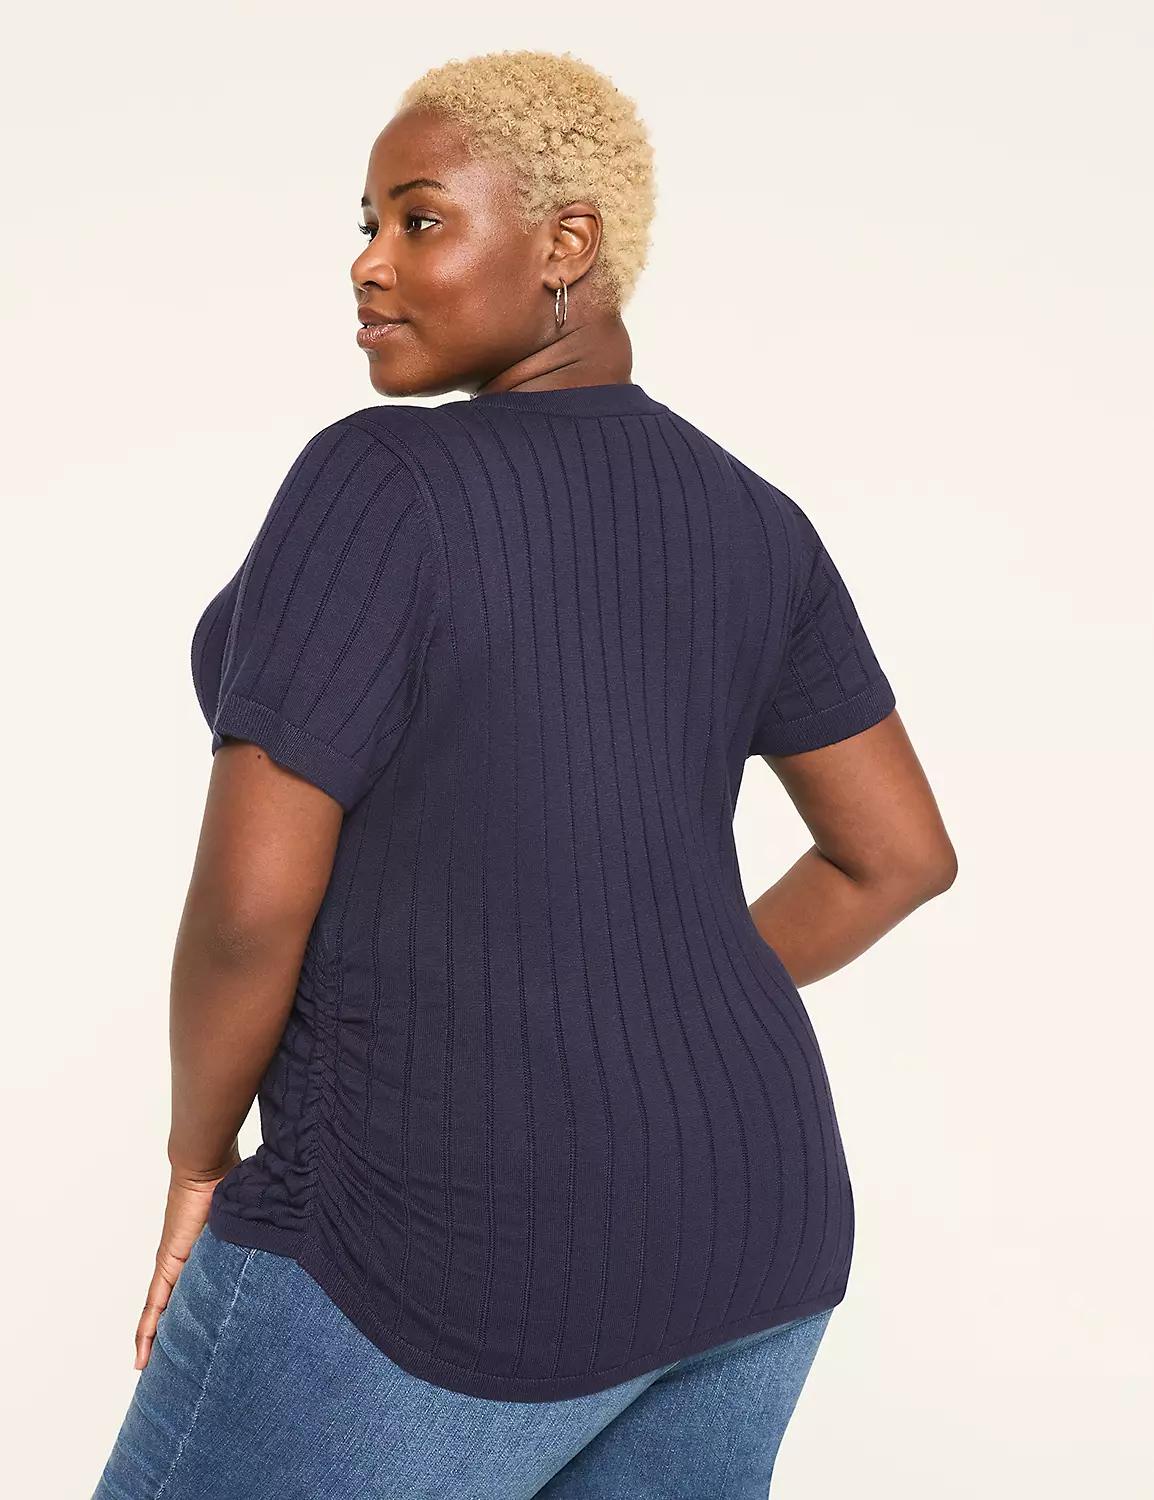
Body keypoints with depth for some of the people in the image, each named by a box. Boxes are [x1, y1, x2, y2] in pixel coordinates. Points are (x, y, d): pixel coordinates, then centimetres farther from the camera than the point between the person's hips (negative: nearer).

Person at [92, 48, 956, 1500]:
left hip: (467, 1249, -7)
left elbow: (247, 900, -19)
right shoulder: (740, 523, 4)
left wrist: (198, 1160, -1)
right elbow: (900, 850, 10)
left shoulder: (378, 490, -18)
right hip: (717, 1205, 7)